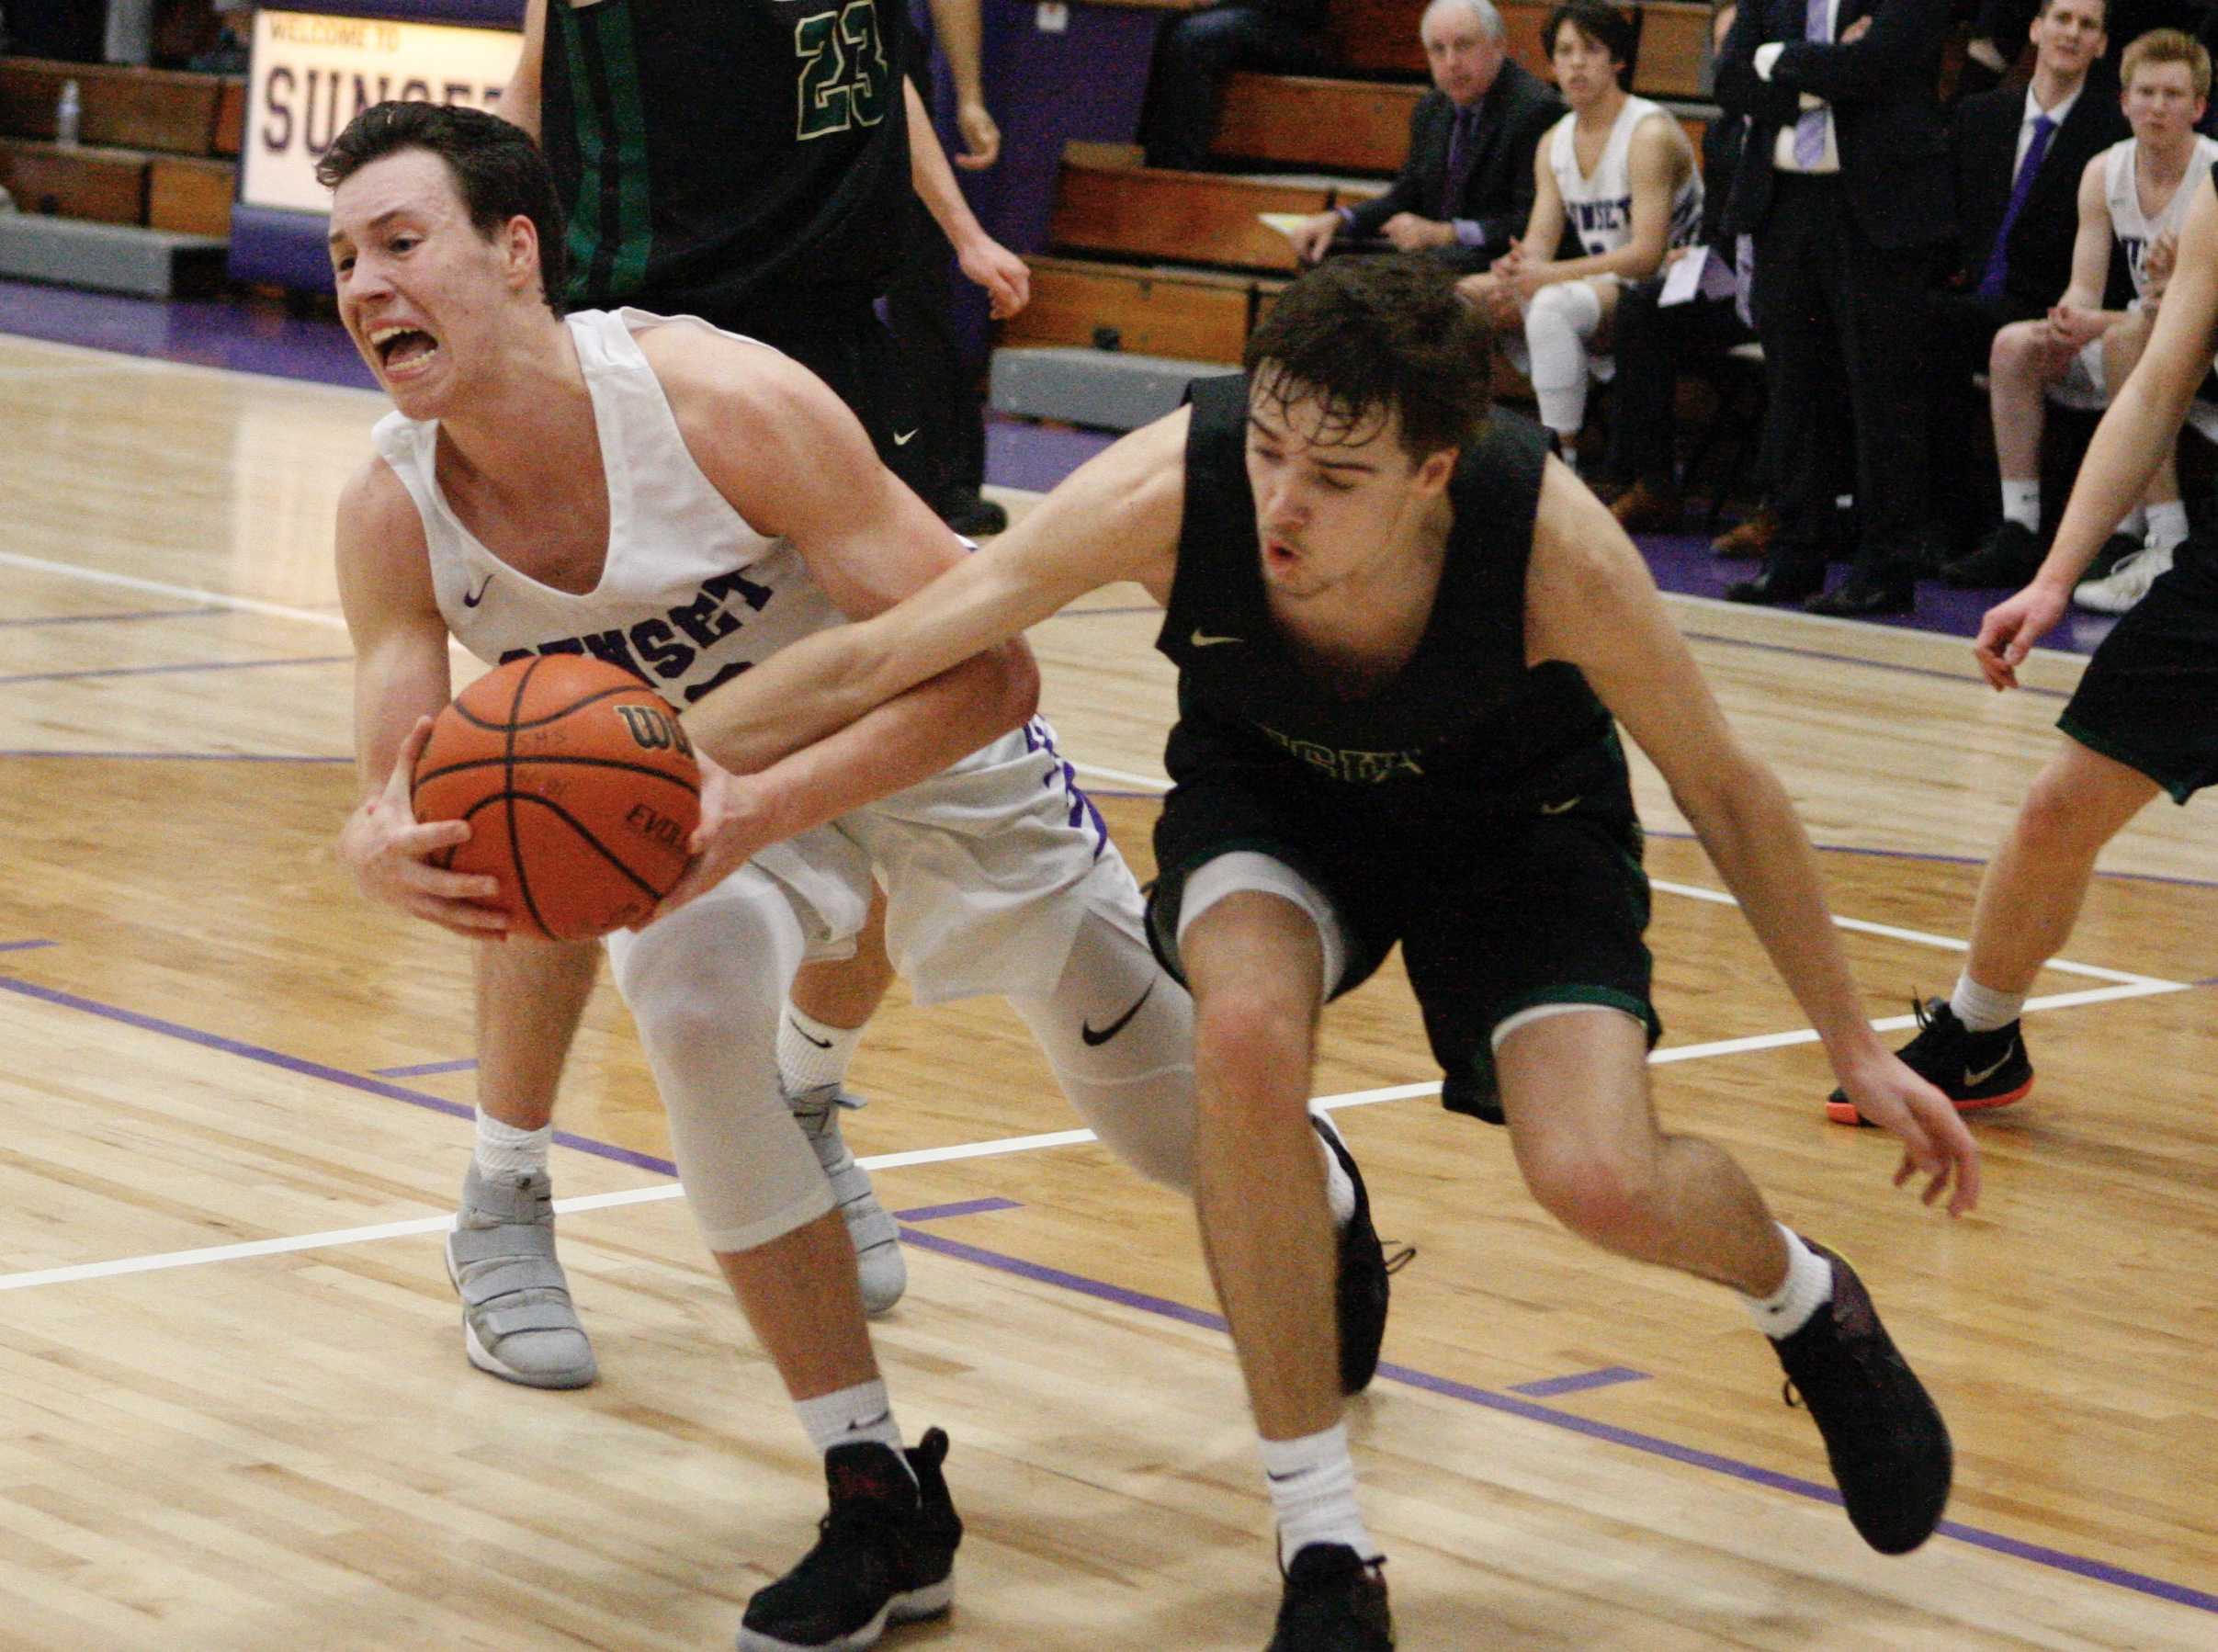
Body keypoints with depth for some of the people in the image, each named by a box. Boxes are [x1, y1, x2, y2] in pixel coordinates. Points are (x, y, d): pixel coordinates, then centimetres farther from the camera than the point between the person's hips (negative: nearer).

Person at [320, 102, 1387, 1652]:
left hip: (938, 750, -3)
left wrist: (759, 807, -49)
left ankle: (1324, 1188, 55)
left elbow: (987, 672, -36)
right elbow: (399, 783, -20)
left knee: (1181, 1124, 13)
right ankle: (884, 1507, -16)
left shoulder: (725, 403, -37)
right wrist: (385, 847, -45)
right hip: (704, 776, 3)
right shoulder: (393, 513, -22)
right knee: (691, 1003, -31)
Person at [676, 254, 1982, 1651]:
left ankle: (1807, 1301, 19)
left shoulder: (1555, 546, -35)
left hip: (1519, 815, -1)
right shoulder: (1173, 490, -35)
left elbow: (1724, 788, -17)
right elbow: (875, 660, -27)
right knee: (1248, 1030, -32)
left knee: (1600, 1183, -21)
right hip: (1271, 794, 1)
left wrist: (1855, 1046, -9)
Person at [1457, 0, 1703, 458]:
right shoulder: (1553, 143, 11)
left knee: (1555, 304, -36)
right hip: (1600, 285, 8)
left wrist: (1547, 275, -27)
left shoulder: (1650, 134, -12)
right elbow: (1538, 244, 4)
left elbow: (1647, 255, -20)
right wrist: (1515, 273, -21)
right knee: (1468, 296, -8)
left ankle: (1562, 453, -29)